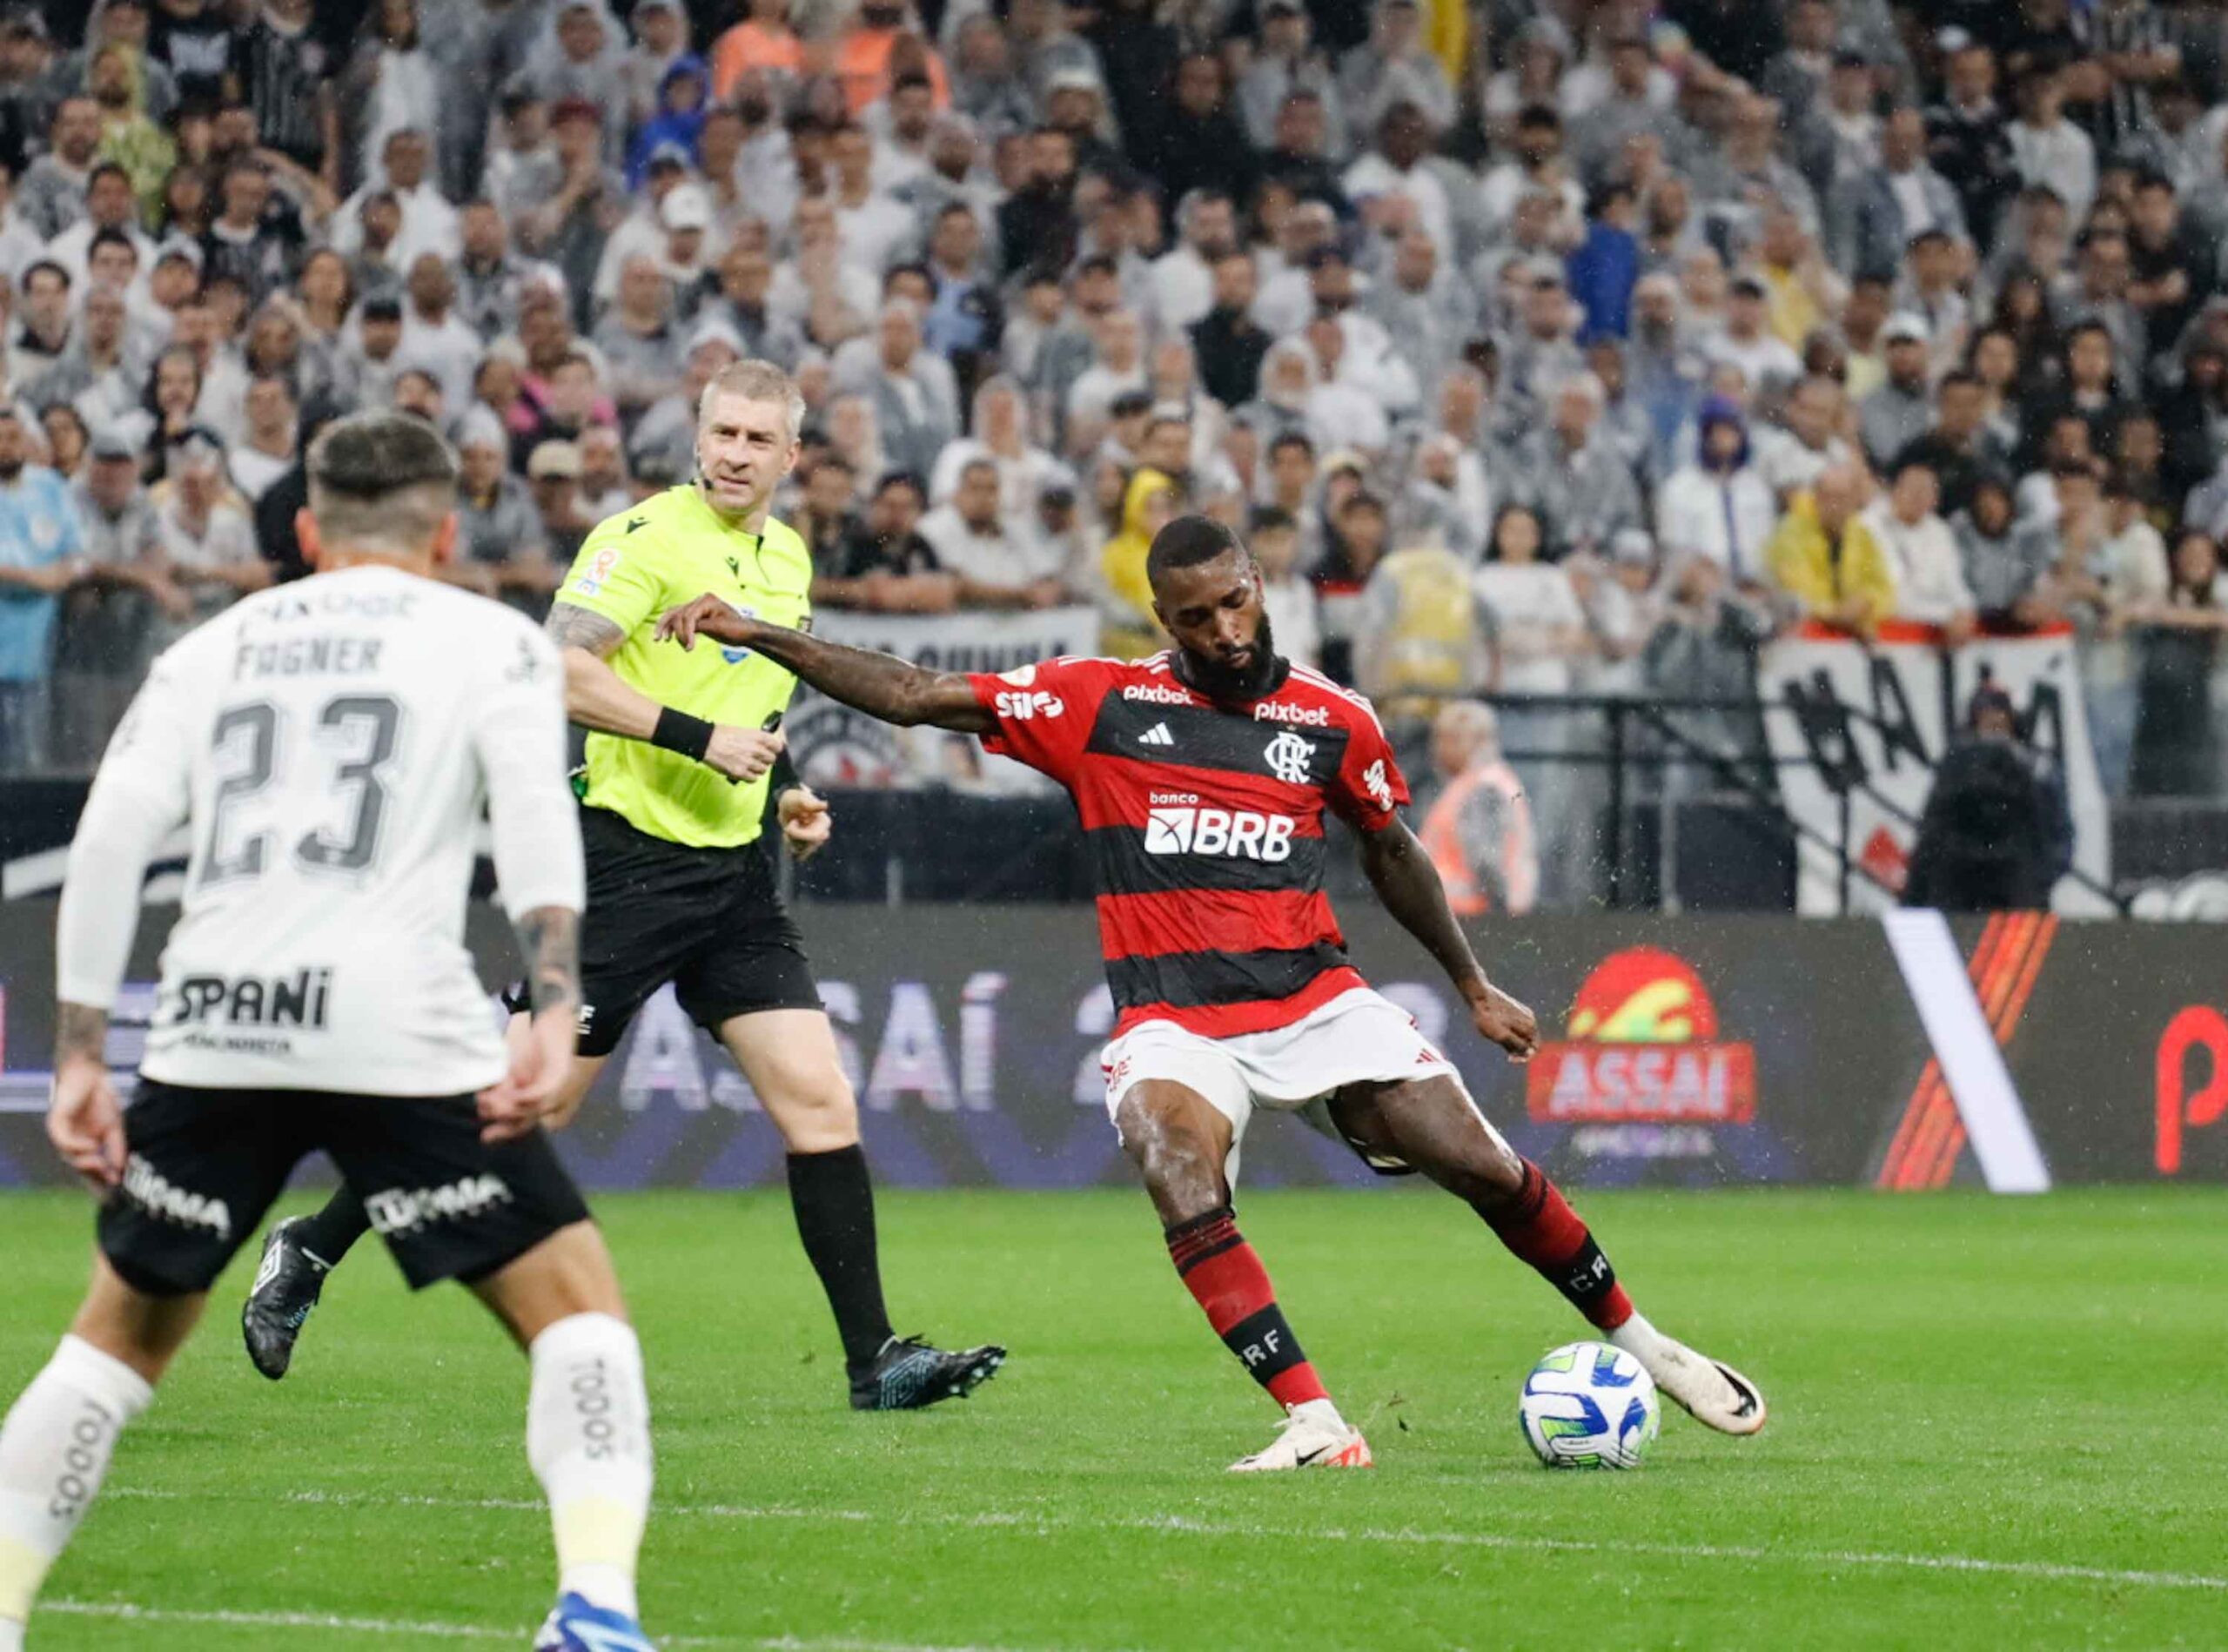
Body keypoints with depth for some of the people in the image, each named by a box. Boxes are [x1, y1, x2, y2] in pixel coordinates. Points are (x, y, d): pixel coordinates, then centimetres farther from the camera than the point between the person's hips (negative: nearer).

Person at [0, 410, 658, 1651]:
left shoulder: (217, 649, 22)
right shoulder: (494, 641, 13)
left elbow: (112, 837, 11)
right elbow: (535, 818, -4)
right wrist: (559, 1014, -13)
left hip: (211, 1031, 3)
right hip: (399, 1029, -3)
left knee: (123, 1336, 20)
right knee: (577, 1306, 5)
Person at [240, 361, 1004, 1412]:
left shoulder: (789, 560, 15)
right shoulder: (647, 535, -10)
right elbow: (560, 669, -19)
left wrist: (783, 796, 15)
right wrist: (699, 736, -21)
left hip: (734, 872, 7)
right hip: (628, 858, -7)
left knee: (820, 1105, -4)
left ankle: (876, 1362, -3)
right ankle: (308, 1252, 14)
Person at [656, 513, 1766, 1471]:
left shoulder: (1332, 722, 6)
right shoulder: (1097, 704, 1)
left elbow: (1392, 853, 23)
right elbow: (912, 696, 0)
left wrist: (1472, 985, 29)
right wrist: (751, 633, -7)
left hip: (1315, 997, 1)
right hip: (1171, 1023, -1)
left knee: (1487, 1170, -8)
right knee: (1187, 1194, -30)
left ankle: (1635, 1342, 15)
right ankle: (1315, 1425, -29)